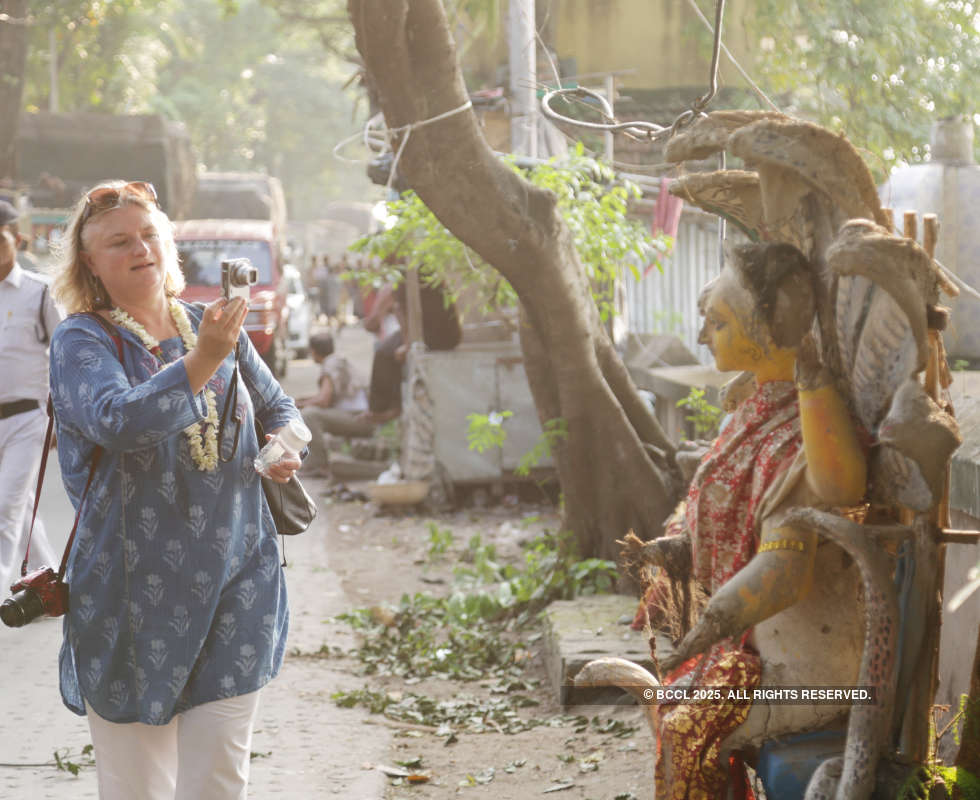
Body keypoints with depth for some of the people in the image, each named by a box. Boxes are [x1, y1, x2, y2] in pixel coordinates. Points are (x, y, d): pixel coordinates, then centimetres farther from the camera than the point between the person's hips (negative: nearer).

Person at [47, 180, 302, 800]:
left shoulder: (214, 326, 9)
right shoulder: (81, 341, -5)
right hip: (135, 595, -3)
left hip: (235, 584, 3)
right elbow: (117, 421, -26)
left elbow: (277, 405, 26)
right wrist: (201, 362, -37)